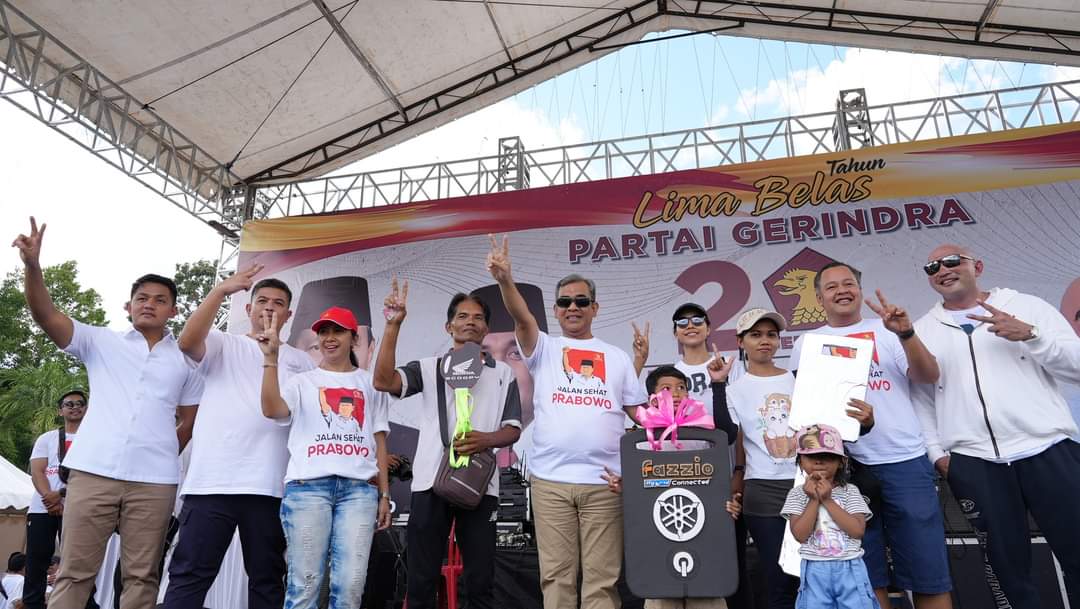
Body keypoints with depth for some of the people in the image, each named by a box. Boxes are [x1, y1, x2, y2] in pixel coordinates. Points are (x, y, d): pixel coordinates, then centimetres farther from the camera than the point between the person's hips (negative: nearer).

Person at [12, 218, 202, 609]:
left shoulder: (185, 360, 13)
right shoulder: (101, 342, 11)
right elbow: (46, 316, -2)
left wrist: (166, 456, 9)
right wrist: (32, 266, -16)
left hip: (154, 481, 1)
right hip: (93, 471, 0)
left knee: (141, 576, 5)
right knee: (74, 572, 2)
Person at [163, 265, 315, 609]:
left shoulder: (300, 361, 17)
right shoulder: (223, 345, 11)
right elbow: (187, 341, -10)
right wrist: (221, 290, -13)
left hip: (270, 487, 2)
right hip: (212, 481, -2)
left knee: (267, 579, 10)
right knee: (191, 575, -1)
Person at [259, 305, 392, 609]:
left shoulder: (370, 383, 18)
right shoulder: (302, 381, 14)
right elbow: (271, 409, -7)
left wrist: (384, 495, 11)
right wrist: (271, 358, -13)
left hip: (359, 488, 1)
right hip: (307, 485, -1)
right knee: (304, 584, -4)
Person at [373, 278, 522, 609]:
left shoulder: (503, 373, 11)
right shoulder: (429, 368, 9)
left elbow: (513, 430, 7)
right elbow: (383, 381, -8)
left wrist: (486, 440, -15)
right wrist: (393, 324, -15)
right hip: (431, 483, 0)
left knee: (480, 582, 5)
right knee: (421, 580, 5)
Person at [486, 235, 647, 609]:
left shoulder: (616, 356, 13)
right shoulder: (544, 348, 8)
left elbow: (640, 412, 15)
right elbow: (521, 317, -11)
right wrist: (504, 280, -28)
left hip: (604, 481, 1)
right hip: (550, 480, 0)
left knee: (602, 577, 6)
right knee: (556, 575, 7)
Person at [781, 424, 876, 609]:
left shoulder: (849, 491, 0)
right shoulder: (797, 494, 0)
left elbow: (857, 530, -12)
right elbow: (800, 535, -10)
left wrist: (827, 500, -14)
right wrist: (814, 500, -14)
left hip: (850, 568, 0)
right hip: (815, 571, 0)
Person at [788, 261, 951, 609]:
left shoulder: (886, 331, 8)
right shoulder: (807, 345, 10)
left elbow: (929, 376, -3)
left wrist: (905, 333, -18)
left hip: (905, 461, 0)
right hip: (844, 465, 1)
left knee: (928, 571, 5)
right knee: (866, 573, 8)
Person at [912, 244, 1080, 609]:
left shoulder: (1028, 307, 8)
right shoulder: (922, 331, 10)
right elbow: (920, 398, 11)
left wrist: (1030, 335, -13)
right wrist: (936, 453, 3)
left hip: (1048, 450, 0)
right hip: (972, 463, 1)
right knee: (1005, 562, 8)